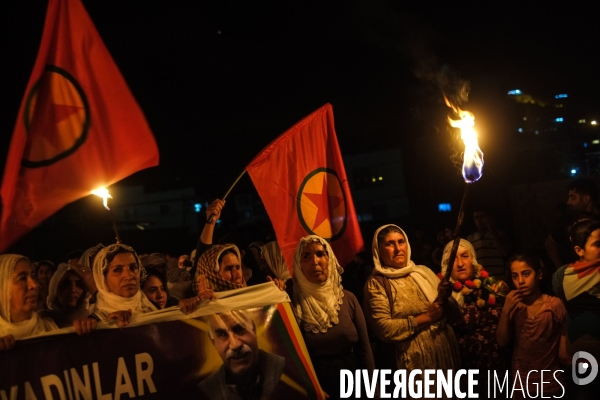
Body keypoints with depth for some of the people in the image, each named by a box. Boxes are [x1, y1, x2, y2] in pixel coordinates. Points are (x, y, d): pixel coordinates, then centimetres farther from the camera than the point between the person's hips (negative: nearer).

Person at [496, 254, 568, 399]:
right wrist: (506, 311, -18)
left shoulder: (555, 305, -11)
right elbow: (502, 342, -7)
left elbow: (564, 354, -7)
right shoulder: (514, 306, 2)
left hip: (550, 386, -3)